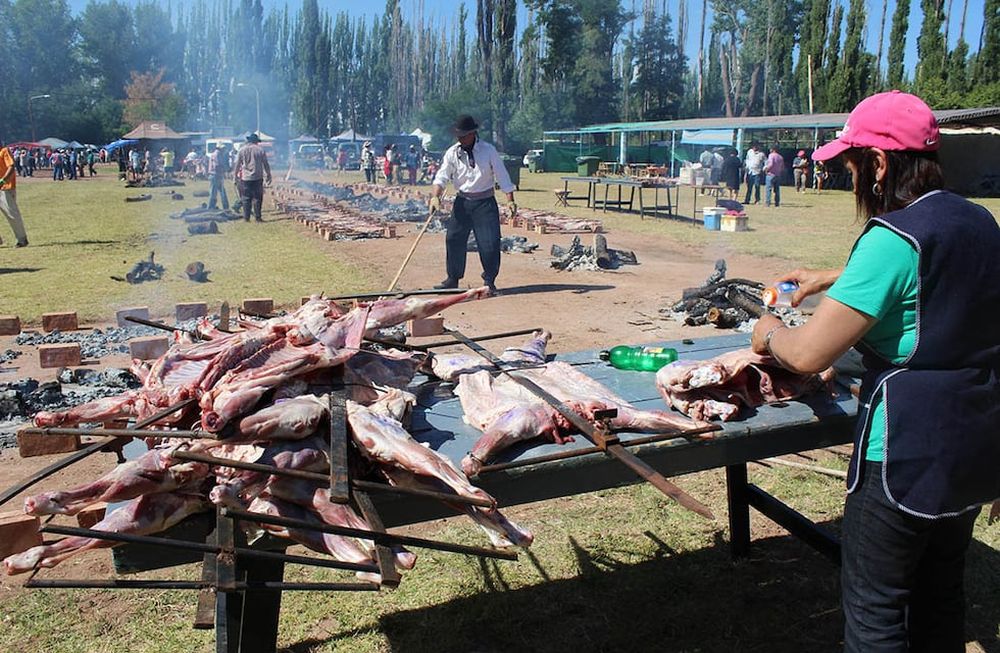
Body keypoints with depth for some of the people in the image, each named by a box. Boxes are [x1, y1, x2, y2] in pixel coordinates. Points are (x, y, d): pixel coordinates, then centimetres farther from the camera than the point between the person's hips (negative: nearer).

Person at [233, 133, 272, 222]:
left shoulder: (242, 150, 2)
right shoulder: (260, 150, 2)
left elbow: (237, 164, 6)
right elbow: (266, 164, 5)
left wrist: (236, 174, 17)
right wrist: (268, 176, 14)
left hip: (245, 178, 0)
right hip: (257, 178, 0)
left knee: (246, 198, 6)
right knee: (257, 198, 4)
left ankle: (246, 217, 6)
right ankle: (257, 217, 2)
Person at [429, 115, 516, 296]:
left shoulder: (488, 151, -7)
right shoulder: (452, 153, -2)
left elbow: (502, 176, -4)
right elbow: (441, 177, -5)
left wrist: (511, 201, -7)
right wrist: (435, 197, -22)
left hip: (485, 202, -2)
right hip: (462, 201, 3)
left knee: (490, 242, -6)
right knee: (454, 239, 3)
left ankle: (489, 281, 11)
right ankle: (453, 278, 18)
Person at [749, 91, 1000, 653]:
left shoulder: (893, 238, -22)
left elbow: (808, 354, -24)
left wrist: (770, 334, -2)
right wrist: (833, 279, 27)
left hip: (908, 454, -9)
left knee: (875, 608, 8)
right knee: (941, 594, 24)